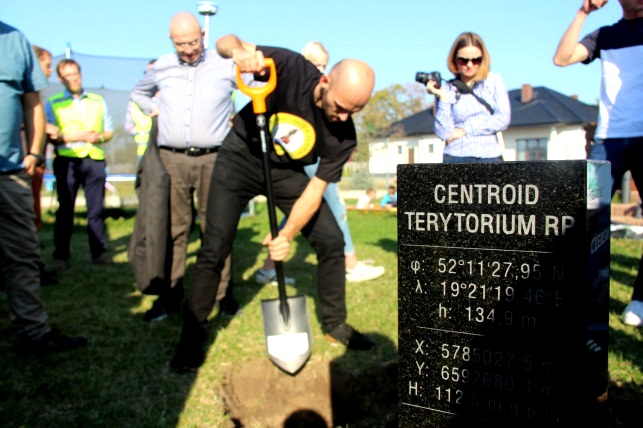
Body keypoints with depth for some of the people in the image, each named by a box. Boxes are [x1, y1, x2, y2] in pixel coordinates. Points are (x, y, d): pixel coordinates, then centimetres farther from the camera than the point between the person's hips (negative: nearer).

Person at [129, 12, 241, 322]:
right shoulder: (161, 68, 12)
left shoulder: (226, 66, 3)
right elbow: (137, 93, 31)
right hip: (172, 159, 2)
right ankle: (170, 295, 10)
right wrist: (153, 110, 13)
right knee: (172, 228, 2)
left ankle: (223, 293, 11)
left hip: (213, 159, -2)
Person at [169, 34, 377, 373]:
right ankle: (192, 338, 10)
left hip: (287, 172, 3)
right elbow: (224, 42, -22)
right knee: (214, 249, -8)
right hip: (240, 158, -2)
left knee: (331, 240, -5)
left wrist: (288, 235, -33)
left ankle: (335, 325, 16)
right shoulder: (291, 68, -28)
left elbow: (315, 189, -19)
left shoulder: (344, 135, -20)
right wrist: (239, 50, -47)